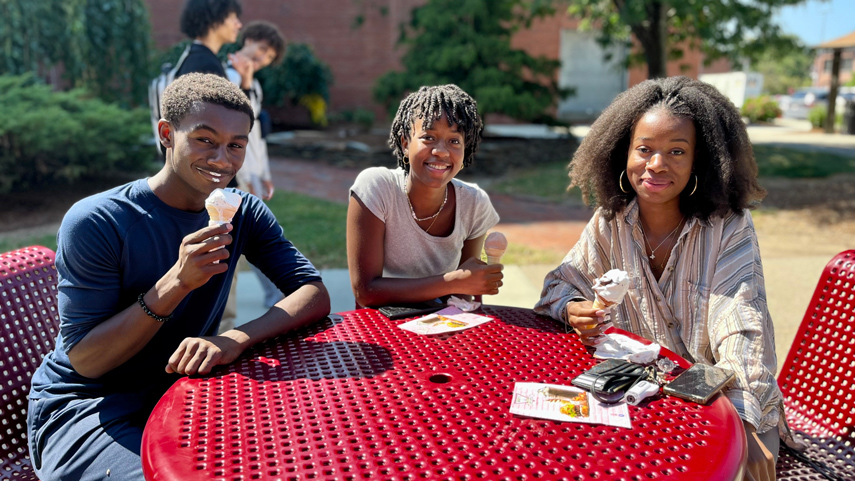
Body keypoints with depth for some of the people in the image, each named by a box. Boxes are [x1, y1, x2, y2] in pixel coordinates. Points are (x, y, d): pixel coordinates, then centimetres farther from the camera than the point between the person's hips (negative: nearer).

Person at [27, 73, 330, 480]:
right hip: (82, 411, -4)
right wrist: (177, 283, -32)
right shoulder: (94, 223, -17)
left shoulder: (243, 214, -3)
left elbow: (316, 294, -13)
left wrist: (234, 339, -31)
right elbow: (85, 361, -18)